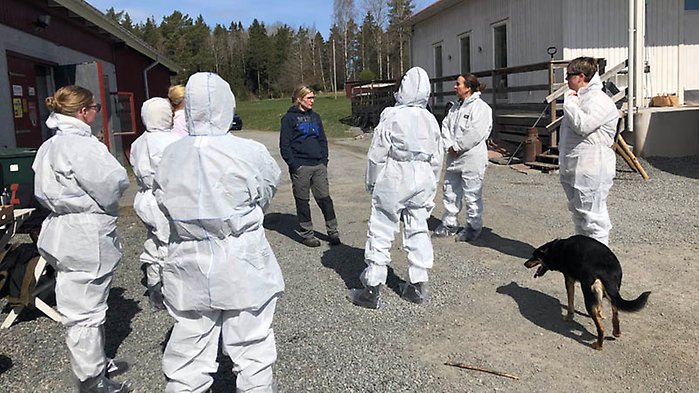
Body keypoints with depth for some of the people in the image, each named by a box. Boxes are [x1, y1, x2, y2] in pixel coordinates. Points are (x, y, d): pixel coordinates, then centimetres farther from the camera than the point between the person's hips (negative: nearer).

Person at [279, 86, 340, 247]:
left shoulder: (315, 117, 15)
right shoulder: (289, 118, -1)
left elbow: (323, 140, 18)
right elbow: (284, 145, -5)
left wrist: (324, 160, 6)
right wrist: (294, 165, -12)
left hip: (319, 166, 4)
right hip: (301, 167, -4)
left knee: (325, 198, 5)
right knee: (302, 201, 4)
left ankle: (333, 231, 13)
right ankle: (306, 234, 15)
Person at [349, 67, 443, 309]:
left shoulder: (391, 116, -13)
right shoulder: (430, 120, 5)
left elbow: (377, 154, -10)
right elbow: (437, 159, 11)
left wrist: (371, 182, 4)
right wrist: (430, 187, 21)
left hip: (393, 182, -5)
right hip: (422, 181, 6)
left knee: (380, 234, 1)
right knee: (418, 231, 13)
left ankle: (372, 290, 5)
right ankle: (418, 286, 20)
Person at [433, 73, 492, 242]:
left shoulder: (481, 107, -11)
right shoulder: (455, 107, 15)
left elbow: (476, 133, -21)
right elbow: (445, 126, 11)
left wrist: (457, 147, -15)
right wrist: (449, 145, -6)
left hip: (472, 158, -8)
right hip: (453, 157, 8)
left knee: (472, 195, 1)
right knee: (450, 192, 15)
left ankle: (473, 227, 15)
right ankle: (449, 224, 28)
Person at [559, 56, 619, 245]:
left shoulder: (599, 100, -13)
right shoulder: (579, 98, 18)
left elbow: (582, 125, -27)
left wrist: (569, 102, -15)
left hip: (591, 170, -10)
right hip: (574, 168, 10)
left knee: (592, 213, -6)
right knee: (578, 212, 18)